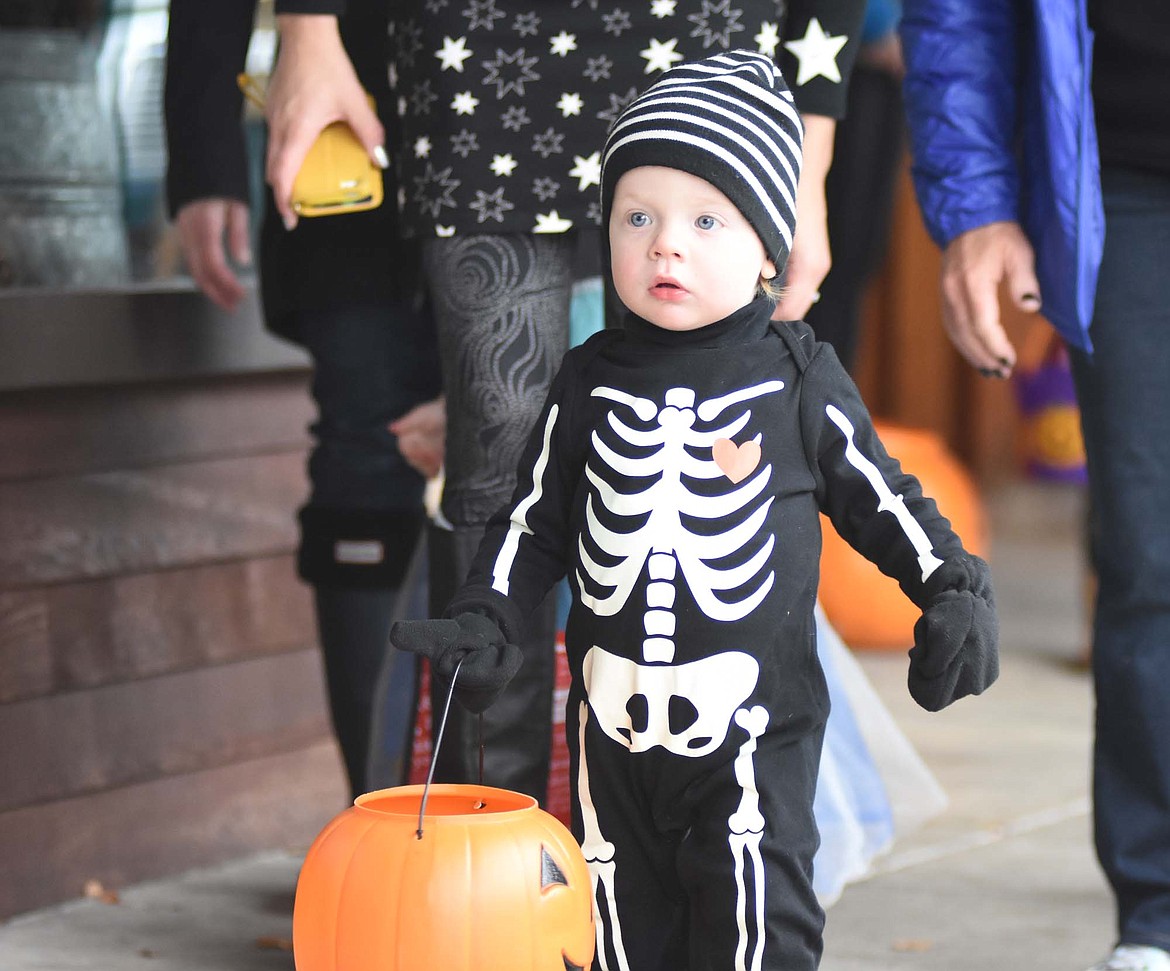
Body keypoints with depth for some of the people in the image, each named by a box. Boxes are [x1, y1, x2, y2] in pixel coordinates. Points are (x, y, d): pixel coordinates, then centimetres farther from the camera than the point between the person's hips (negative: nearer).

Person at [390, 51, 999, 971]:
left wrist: (955, 592, -4)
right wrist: (483, 621, -2)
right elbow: (535, 519, 10)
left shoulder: (798, 377, -4)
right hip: (613, 720, 3)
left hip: (754, 726, -3)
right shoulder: (588, 383, 2)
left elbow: (879, 497, 6)